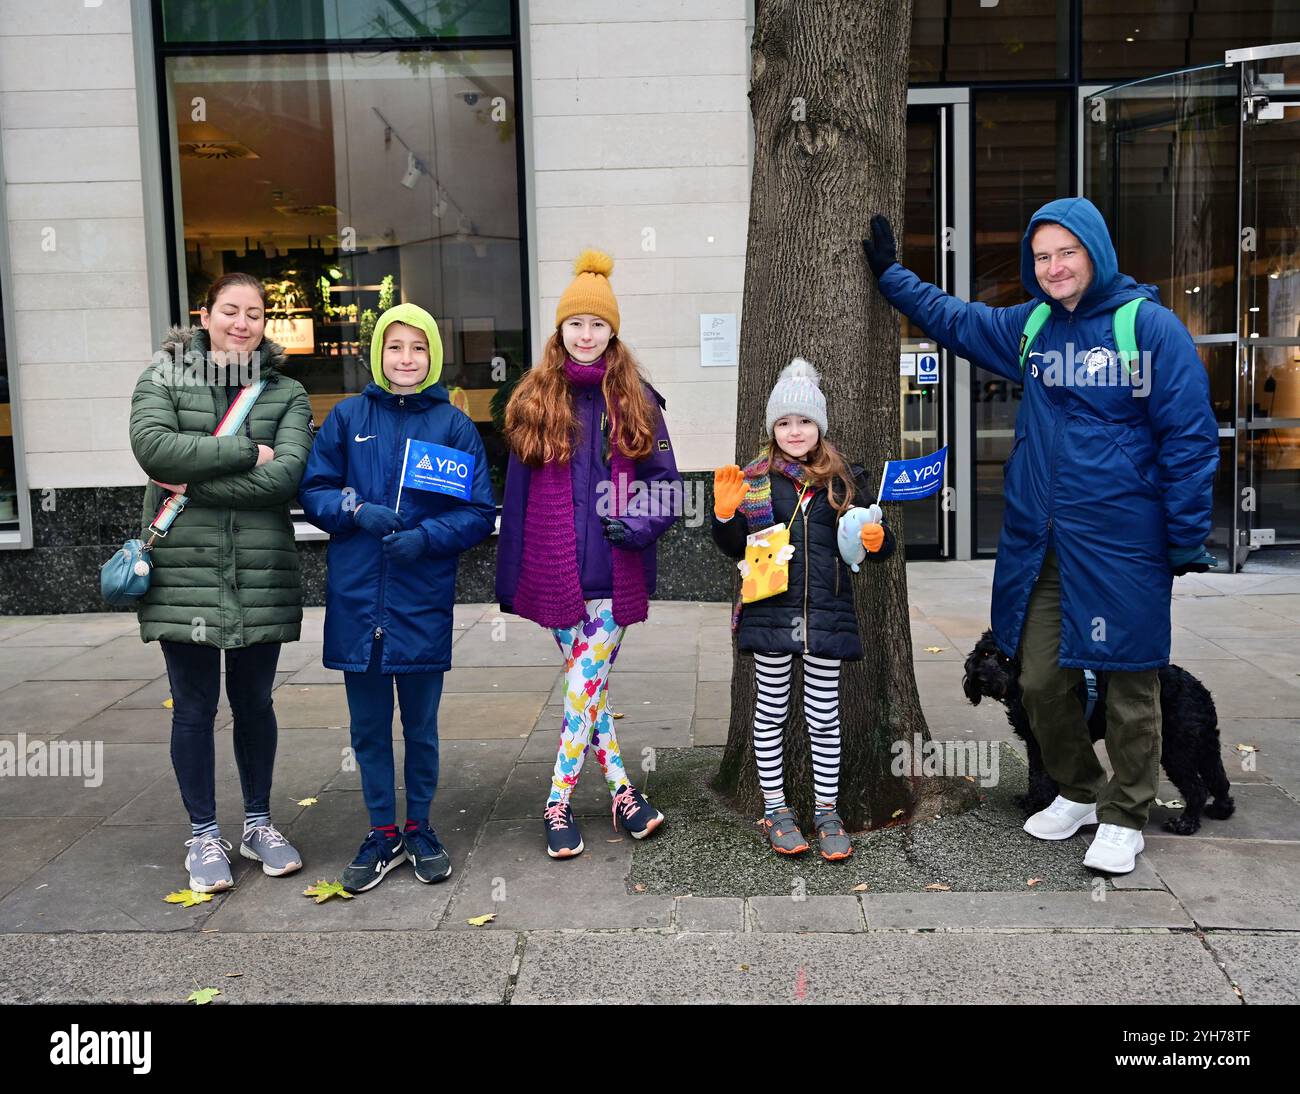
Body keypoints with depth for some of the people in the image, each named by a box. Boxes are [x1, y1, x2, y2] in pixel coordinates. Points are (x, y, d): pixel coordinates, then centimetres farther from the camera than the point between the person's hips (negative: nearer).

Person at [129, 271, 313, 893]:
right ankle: (204, 835, 23)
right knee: (194, 707, 6)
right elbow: (152, 445, -15)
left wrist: (194, 482, -13)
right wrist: (247, 452, -15)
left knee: (254, 702, 13)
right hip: (183, 573, -1)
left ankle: (258, 824, 30)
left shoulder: (287, 394, 6)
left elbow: (286, 475, -11)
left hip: (261, 576, 1)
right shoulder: (163, 380, 4)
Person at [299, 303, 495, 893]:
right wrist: (356, 511, -14)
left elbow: (479, 513, -2)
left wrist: (426, 536, -17)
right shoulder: (347, 417, 3)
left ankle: (420, 828, 30)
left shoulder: (453, 425, -1)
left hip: (423, 602, -1)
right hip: (356, 600, 2)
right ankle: (383, 833, 27)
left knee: (421, 725, 12)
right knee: (368, 727, 12)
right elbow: (313, 491, 5)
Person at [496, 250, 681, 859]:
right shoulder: (534, 401, 6)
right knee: (588, 684, 6)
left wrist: (637, 524, -13)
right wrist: (508, 580, 5)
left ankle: (559, 804, 9)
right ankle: (621, 790, 18)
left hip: (614, 573, -1)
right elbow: (516, 493, 6)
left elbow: (666, 482, 7)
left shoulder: (634, 401, 5)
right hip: (554, 573, 1)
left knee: (586, 685, -2)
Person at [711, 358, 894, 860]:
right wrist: (726, 513, -11)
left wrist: (876, 539, -12)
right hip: (771, 611, 0)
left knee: (824, 716, 6)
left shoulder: (844, 480, 6)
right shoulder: (754, 479, 4)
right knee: (771, 711, 10)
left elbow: (875, 544, 11)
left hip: (825, 614, 0)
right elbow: (734, 549, 8)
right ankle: (774, 808, 23)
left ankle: (826, 810, 21)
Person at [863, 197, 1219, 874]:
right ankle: (1078, 792, 34)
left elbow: (1189, 440, -7)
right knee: (1040, 679, 11)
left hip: (1120, 545, -5)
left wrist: (1188, 544, -8)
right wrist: (888, 271, 24)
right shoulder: (1029, 326, 8)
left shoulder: (1151, 327, -8)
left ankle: (1123, 817, 24)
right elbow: (951, 318, 24)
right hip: (1037, 546, 5)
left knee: (1129, 687, 6)